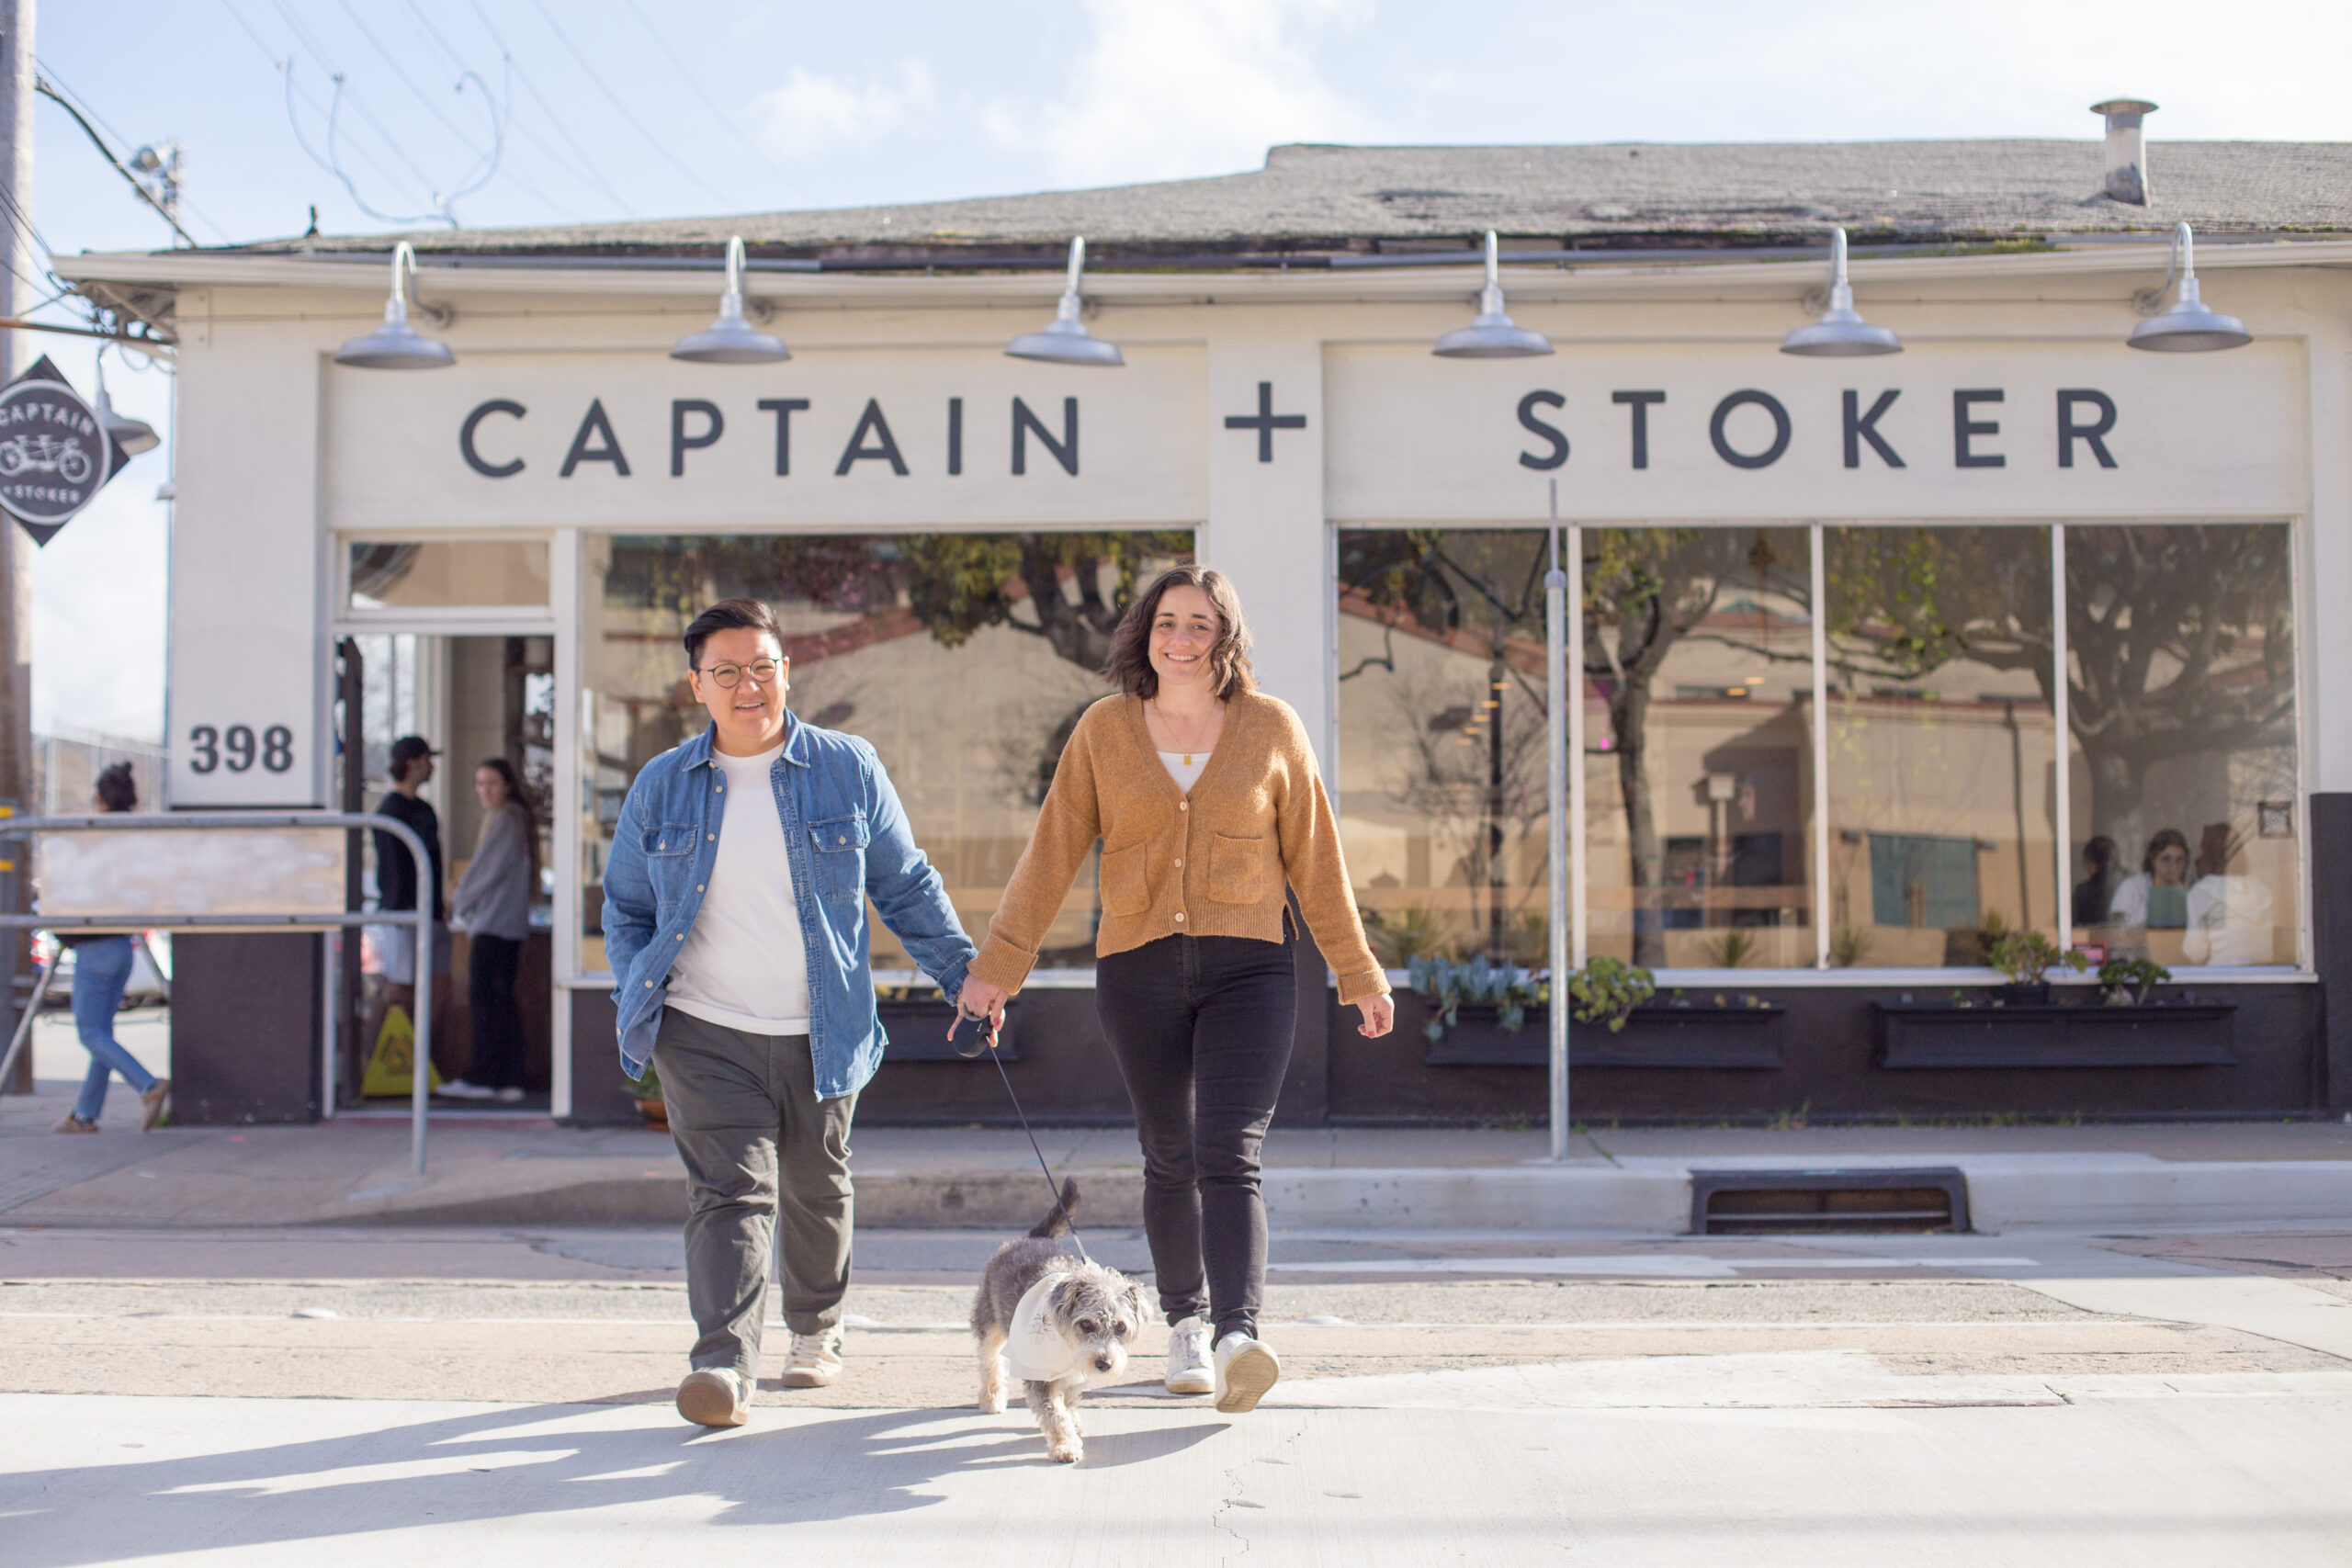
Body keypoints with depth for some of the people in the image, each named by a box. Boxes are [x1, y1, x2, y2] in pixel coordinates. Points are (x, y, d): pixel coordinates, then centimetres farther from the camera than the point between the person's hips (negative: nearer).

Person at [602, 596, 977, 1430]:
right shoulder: (661, 787, 4)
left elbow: (906, 884, 8)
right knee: (729, 1193, -13)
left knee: (816, 1190, 15)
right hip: (706, 1034, -1)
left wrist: (962, 970, 3)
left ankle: (816, 1329, 38)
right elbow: (625, 908, 14)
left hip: (821, 1036, 1)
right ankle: (724, 1364, -18)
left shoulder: (848, 769, 1)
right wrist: (634, 1006, 2)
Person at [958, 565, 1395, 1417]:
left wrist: (1358, 974, 8)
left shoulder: (1271, 729, 2)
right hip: (1139, 970, 2)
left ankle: (1239, 1340, -28)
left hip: (1247, 967, -2)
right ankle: (1186, 1321, 32)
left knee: (1229, 1156, -16)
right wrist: (997, 966, -1)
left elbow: (1315, 860, 6)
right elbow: (1052, 853, 4)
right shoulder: (1104, 730, 3)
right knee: (1171, 1160, 13)